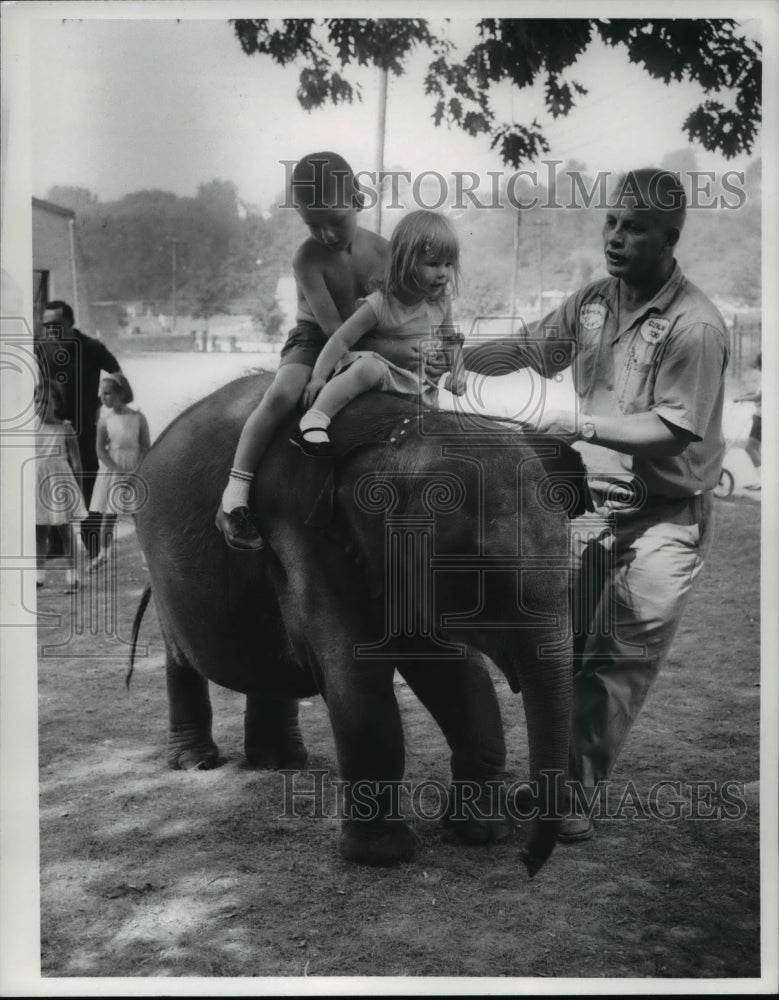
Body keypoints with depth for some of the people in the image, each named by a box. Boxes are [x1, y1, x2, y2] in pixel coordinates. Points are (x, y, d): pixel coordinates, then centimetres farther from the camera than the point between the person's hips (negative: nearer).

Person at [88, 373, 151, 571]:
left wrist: (135, 472, -17)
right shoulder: (104, 421, -1)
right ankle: (103, 553, 12)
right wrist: (120, 471, -15)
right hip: (111, 471, 1)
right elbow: (101, 451, -5)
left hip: (135, 473, -1)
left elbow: (146, 448, -5)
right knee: (109, 514, 4)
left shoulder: (138, 418, -5)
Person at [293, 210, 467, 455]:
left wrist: (457, 374, 5)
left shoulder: (441, 302, -2)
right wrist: (318, 376, -28)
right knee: (368, 367, -37)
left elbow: (450, 340, 16)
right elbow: (341, 340, -19)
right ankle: (313, 420, -42)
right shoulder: (380, 304, -18)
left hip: (420, 385, 6)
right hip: (384, 373, -6)